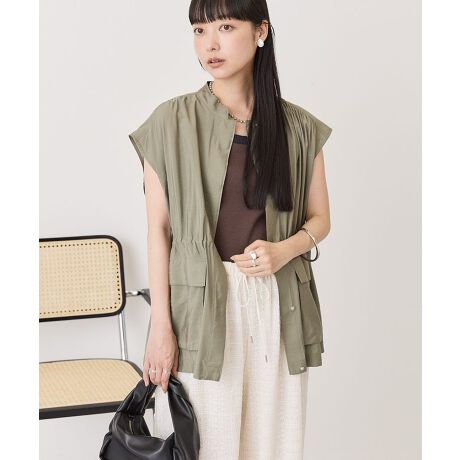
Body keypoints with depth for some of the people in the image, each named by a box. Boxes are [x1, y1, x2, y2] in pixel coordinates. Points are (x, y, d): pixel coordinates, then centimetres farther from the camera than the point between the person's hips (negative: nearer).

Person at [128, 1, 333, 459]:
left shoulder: (298, 127, 5)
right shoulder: (172, 121, -1)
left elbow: (319, 219, 11)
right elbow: (159, 228, -2)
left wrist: (284, 250, -11)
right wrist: (160, 323, -7)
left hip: (277, 303, 2)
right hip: (200, 302, -2)